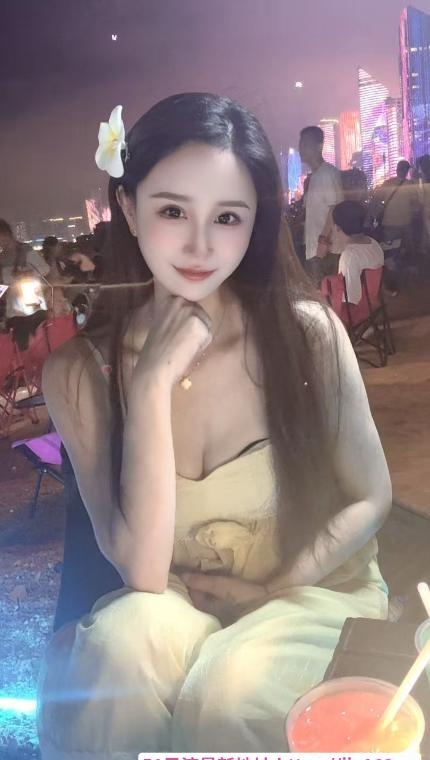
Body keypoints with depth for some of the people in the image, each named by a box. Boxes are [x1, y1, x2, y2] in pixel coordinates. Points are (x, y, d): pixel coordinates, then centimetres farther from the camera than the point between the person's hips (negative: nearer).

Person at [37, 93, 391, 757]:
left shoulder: (307, 332, -15)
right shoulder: (79, 373, -12)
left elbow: (371, 499, -3)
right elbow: (143, 571, -19)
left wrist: (270, 590, -12)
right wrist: (152, 383, -25)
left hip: (314, 595, 0)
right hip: (175, 607, 1)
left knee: (225, 696, -29)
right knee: (123, 638, -30)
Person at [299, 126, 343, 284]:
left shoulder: (328, 172, -8)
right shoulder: (313, 176, 18)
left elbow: (335, 208, -15)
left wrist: (323, 240, -21)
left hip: (324, 246, -8)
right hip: (312, 247, 8)